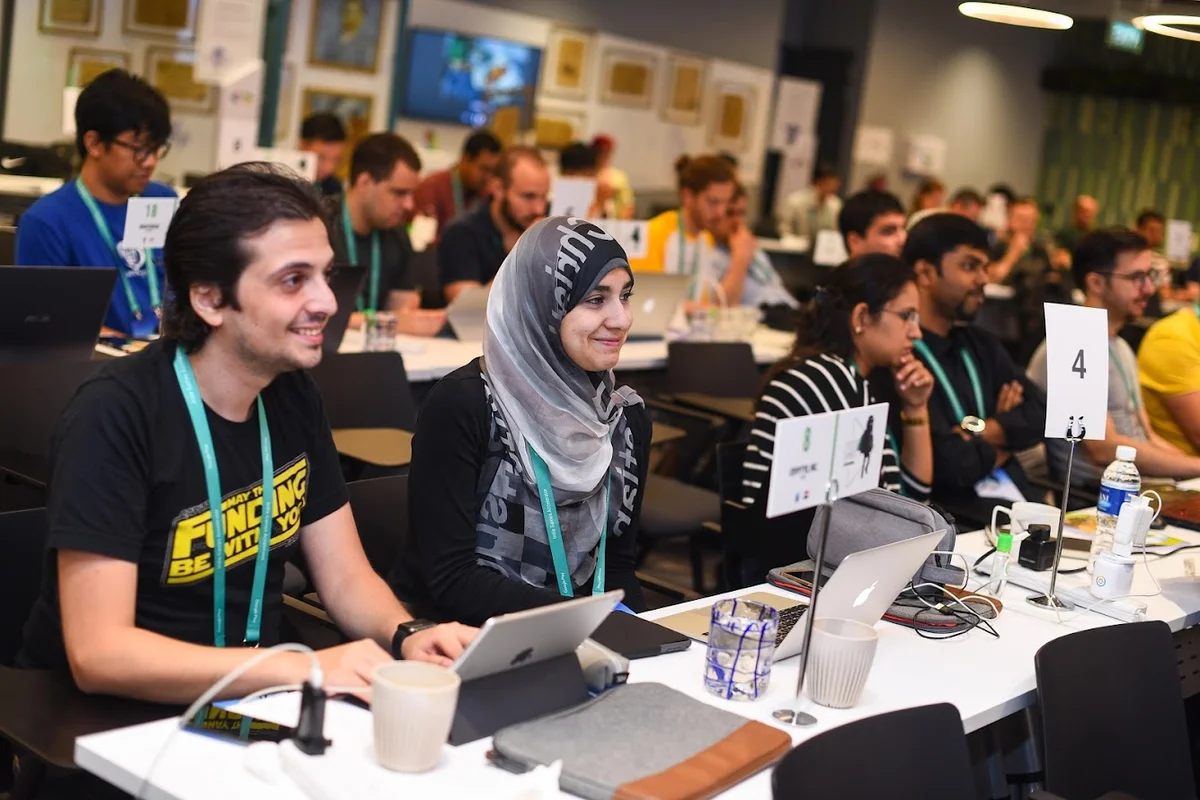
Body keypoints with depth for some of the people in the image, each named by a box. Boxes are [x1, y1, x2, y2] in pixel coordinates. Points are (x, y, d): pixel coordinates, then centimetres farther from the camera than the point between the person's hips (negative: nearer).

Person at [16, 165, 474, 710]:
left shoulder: (294, 394, 0)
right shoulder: (114, 416, -21)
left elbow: (345, 577, 4)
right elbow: (98, 654, -26)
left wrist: (407, 637, -17)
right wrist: (303, 667, -33)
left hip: (247, 702, 6)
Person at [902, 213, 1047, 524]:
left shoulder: (981, 344, 17)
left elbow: (1040, 415, 8)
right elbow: (949, 463, -18)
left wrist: (976, 431, -10)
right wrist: (1005, 440, 3)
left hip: (1019, 504, 8)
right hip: (954, 520, -8)